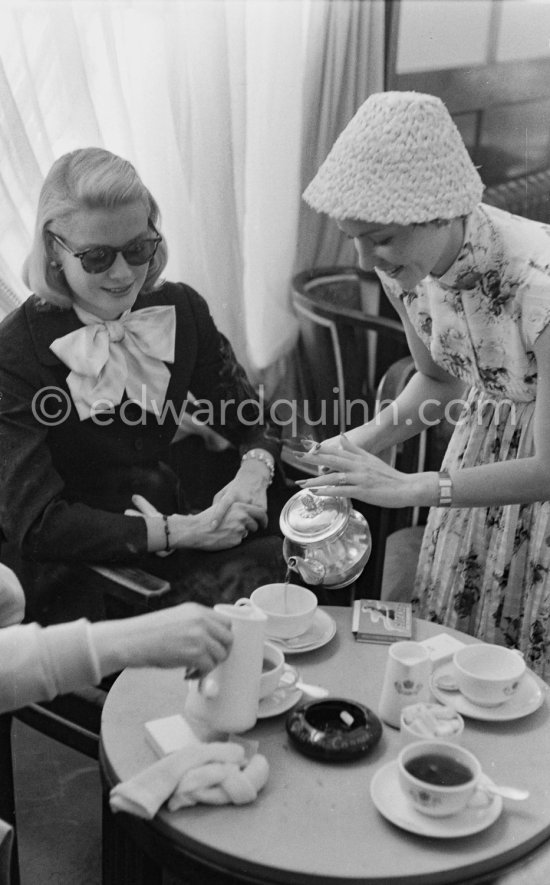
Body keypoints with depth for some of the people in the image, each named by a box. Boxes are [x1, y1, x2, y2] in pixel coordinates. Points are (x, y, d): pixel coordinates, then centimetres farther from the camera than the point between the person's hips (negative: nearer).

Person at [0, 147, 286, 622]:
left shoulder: (182, 310, 0)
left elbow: (250, 419, 11)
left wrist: (255, 471, -14)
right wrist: (178, 532, -23)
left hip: (179, 516, 6)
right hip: (75, 565, -5)